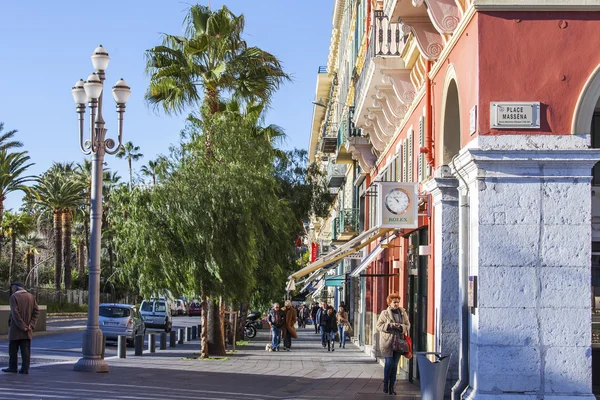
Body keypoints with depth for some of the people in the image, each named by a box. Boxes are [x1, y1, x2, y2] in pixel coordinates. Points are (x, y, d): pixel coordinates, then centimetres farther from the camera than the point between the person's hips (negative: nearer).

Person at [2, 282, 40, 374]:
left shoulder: (14, 297, -8)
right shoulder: (31, 297, 7)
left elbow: (15, 313, -17)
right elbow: (36, 311, 1)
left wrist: (22, 326, -16)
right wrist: (31, 324, -5)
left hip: (16, 328, -4)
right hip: (28, 329, 4)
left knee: (13, 349, 7)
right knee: (26, 349, 3)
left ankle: (12, 367, 10)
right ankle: (25, 368, -1)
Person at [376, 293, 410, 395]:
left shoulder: (403, 312, 9)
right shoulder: (384, 313, -1)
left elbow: (408, 325, 12)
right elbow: (379, 326, -3)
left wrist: (401, 327, -10)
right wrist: (390, 325, -16)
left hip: (399, 341, 3)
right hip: (387, 341, -3)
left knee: (395, 364, 5)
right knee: (389, 363, -8)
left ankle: (391, 387, 12)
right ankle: (385, 384, 10)